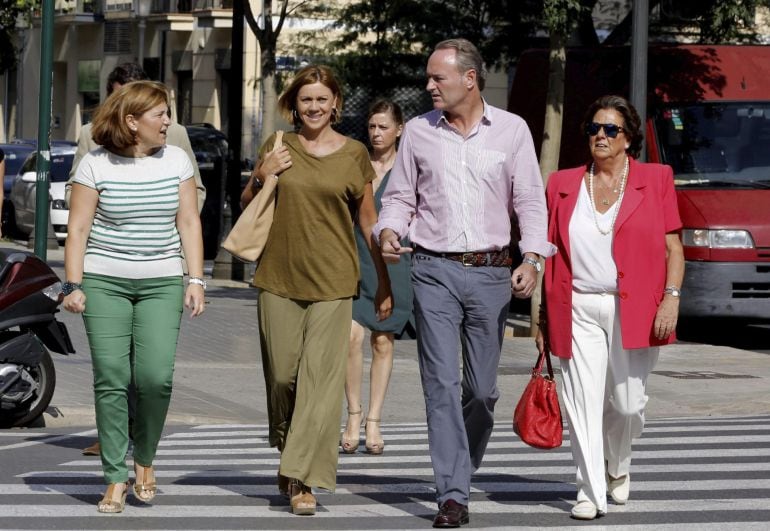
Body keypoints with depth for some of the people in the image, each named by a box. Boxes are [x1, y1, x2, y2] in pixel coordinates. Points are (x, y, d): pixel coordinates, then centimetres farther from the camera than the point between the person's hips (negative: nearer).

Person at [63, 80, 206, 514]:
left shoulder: (176, 160, 6)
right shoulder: (96, 165, -2)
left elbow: (189, 222, 8)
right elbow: (78, 228, 0)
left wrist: (196, 279, 2)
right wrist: (73, 285, -6)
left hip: (162, 283, 2)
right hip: (105, 283, -1)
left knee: (156, 376, -11)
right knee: (111, 380, -5)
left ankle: (145, 458, 14)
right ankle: (116, 477, 3)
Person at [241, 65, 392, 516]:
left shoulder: (354, 154, 4)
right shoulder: (278, 147, 7)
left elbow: (369, 220, 9)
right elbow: (247, 205, 17)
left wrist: (385, 281, 8)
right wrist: (261, 177, -3)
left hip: (332, 283, -2)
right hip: (279, 279, 2)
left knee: (320, 381, -9)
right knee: (282, 376, 4)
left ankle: (303, 480, -9)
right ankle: (290, 456, 28)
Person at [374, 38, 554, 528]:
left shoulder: (512, 130, 5)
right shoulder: (418, 132, 7)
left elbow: (530, 200, 5)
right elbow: (401, 196, 14)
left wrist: (531, 258, -7)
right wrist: (389, 230, -7)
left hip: (491, 273, 0)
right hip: (435, 271, 0)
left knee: (482, 389, 4)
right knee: (442, 384, -9)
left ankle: (463, 471, 25)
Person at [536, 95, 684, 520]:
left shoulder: (655, 180, 6)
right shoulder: (563, 185, 10)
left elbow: (673, 247, 3)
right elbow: (550, 254, 12)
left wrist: (671, 298, -10)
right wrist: (544, 316, 9)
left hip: (635, 310, -1)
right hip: (578, 310, 1)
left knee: (627, 403, 1)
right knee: (583, 404, -4)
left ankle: (617, 467, 31)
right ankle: (591, 493, 3)